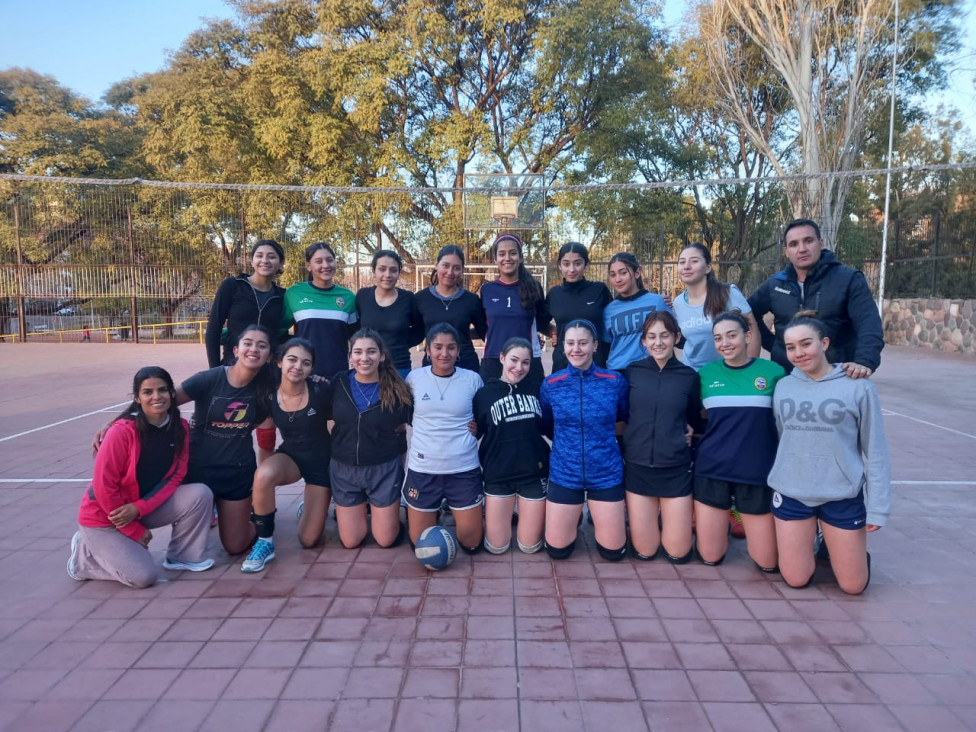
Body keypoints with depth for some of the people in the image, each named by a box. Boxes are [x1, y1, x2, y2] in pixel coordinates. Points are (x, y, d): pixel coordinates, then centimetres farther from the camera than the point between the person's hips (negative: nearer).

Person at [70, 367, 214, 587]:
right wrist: (135, 531, -14)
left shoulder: (180, 427, -9)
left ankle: (183, 555, 3)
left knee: (200, 494, -18)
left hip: (147, 505, 5)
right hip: (104, 515, -5)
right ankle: (84, 555, 11)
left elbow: (175, 476, -6)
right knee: (143, 576, -16)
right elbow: (104, 486, -22)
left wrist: (139, 508, -20)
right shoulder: (122, 431, -26)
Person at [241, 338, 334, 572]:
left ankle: (311, 506, 35)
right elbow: (265, 442, 0)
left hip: (321, 460, -1)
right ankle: (264, 541, -14)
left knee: (308, 541, 0)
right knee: (263, 475, -36)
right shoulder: (269, 397, -15)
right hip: (291, 455, 2)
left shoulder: (322, 391, -25)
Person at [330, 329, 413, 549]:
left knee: (386, 540, 6)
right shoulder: (338, 384, -7)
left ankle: (378, 510, 36)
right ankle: (363, 508, 40)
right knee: (350, 541, 10)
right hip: (344, 469, 2)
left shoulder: (398, 389, -12)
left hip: (384, 469, -2)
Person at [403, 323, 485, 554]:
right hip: (422, 469, 1)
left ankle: (457, 512, 36)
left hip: (464, 469, 0)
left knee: (471, 543, 6)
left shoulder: (473, 379, -4)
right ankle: (429, 512, 42)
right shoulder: (414, 378, -3)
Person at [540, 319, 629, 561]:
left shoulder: (615, 381, -7)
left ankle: (598, 518, 38)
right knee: (557, 550, 6)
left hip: (606, 474, 0)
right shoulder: (550, 385, -5)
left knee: (613, 551, 7)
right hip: (564, 474, 1)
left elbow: (629, 419, 7)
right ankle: (575, 519, 37)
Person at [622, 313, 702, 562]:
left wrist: (691, 431, -2)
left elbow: (694, 418, 14)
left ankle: (671, 520, 35)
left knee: (678, 552, 5)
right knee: (644, 551, 5)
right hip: (638, 466, 0)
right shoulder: (632, 372, -1)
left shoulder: (689, 376, -1)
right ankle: (644, 521, 36)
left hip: (676, 467, 0)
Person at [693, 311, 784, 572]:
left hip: (758, 473, -1)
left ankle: (743, 525, 35)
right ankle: (722, 524, 37)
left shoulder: (773, 371, -4)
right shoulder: (705, 373, 0)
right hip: (712, 471, 1)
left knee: (768, 562, 6)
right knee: (710, 557, 7)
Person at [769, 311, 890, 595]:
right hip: (791, 495, 2)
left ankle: (842, 543, 37)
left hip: (843, 497, -2)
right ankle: (808, 539, 38)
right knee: (796, 580, 8)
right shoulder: (783, 387, 0)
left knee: (853, 585, 8)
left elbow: (875, 451, -7)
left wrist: (877, 507, -7)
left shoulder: (857, 387, -10)